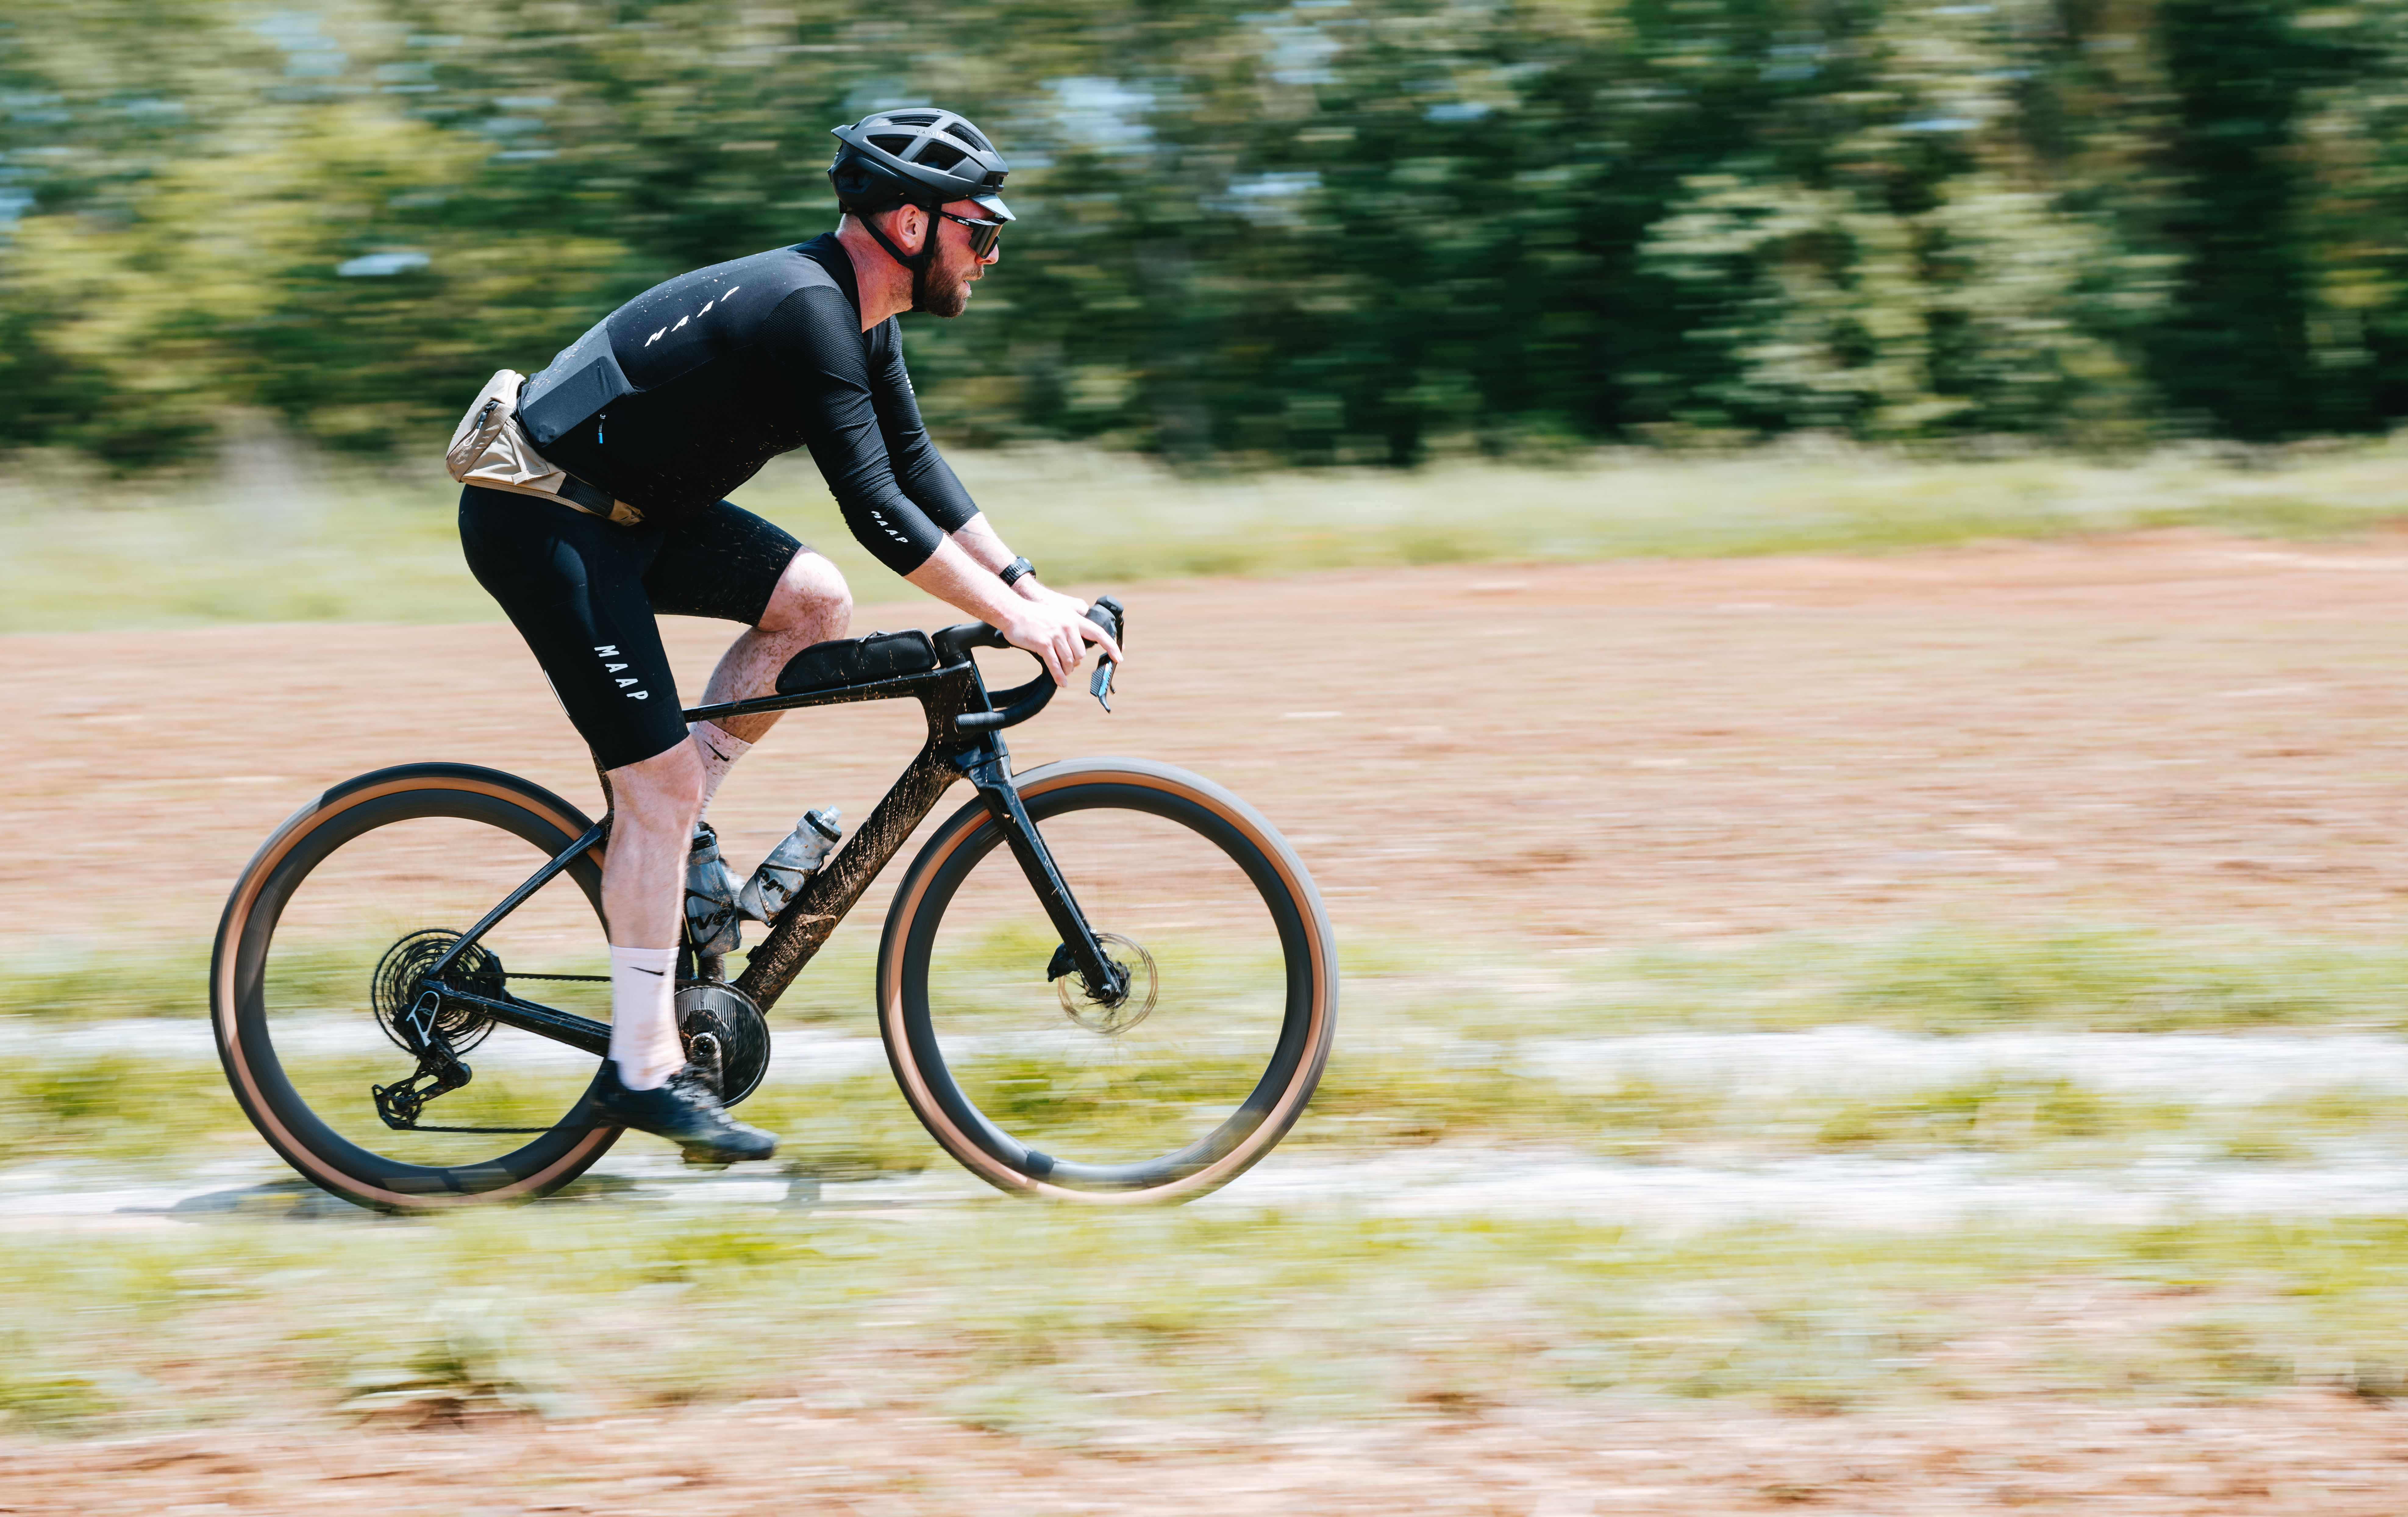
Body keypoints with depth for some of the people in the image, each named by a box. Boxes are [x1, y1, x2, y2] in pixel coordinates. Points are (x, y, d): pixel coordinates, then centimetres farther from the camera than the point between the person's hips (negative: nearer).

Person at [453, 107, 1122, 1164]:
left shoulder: (858, 314, 6)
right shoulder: (804, 306, -24)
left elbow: (916, 467, 14)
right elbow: (874, 508, -27)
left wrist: (1030, 588, 6)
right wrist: (1013, 620, -23)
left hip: (629, 508, 10)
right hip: (542, 520, -10)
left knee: (814, 602, 0)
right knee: (663, 780, -10)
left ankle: (662, 831, 10)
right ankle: (643, 1068, -5)